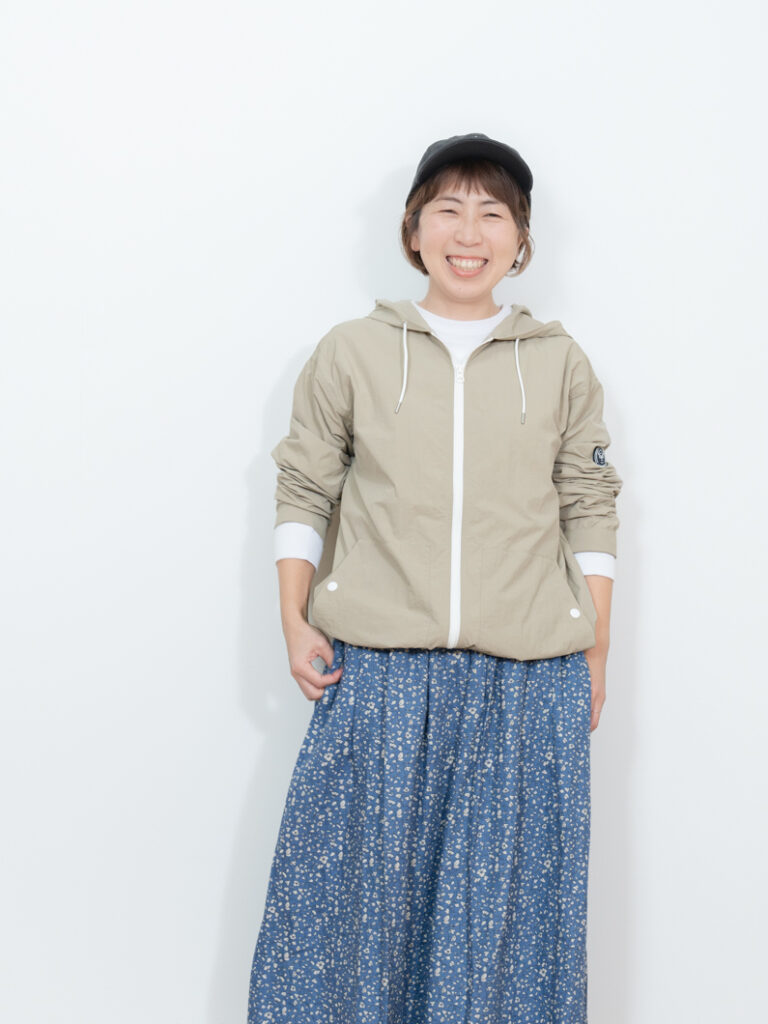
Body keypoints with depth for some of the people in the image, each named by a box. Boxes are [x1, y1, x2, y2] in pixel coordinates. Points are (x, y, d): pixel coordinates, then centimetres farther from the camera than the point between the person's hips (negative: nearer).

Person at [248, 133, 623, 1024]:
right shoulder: (350, 353, 5)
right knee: (357, 879, 7)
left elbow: (589, 512, 8)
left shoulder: (561, 363, 6)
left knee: (510, 896, 7)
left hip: (529, 680, 1)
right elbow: (304, 489, 9)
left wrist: (595, 658, 6)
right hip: (378, 671, 0)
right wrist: (296, 623, 2)